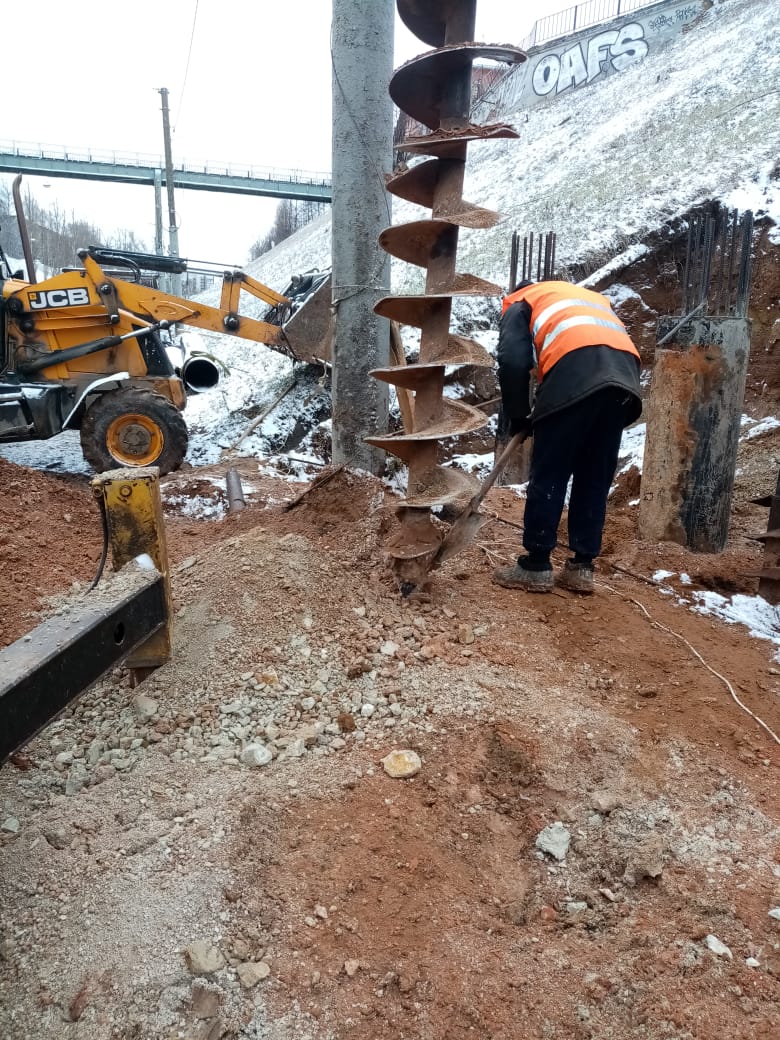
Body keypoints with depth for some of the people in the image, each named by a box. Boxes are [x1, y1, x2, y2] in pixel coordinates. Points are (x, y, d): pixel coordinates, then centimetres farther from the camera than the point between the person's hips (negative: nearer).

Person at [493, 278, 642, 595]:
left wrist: (517, 416, 16)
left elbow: (512, 360, 7)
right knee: (596, 480, 12)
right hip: (625, 374, 6)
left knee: (548, 476, 3)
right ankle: (582, 566, 16)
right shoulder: (593, 298, 43)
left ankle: (536, 566, 8)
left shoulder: (521, 302, 26)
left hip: (577, 373, -6)